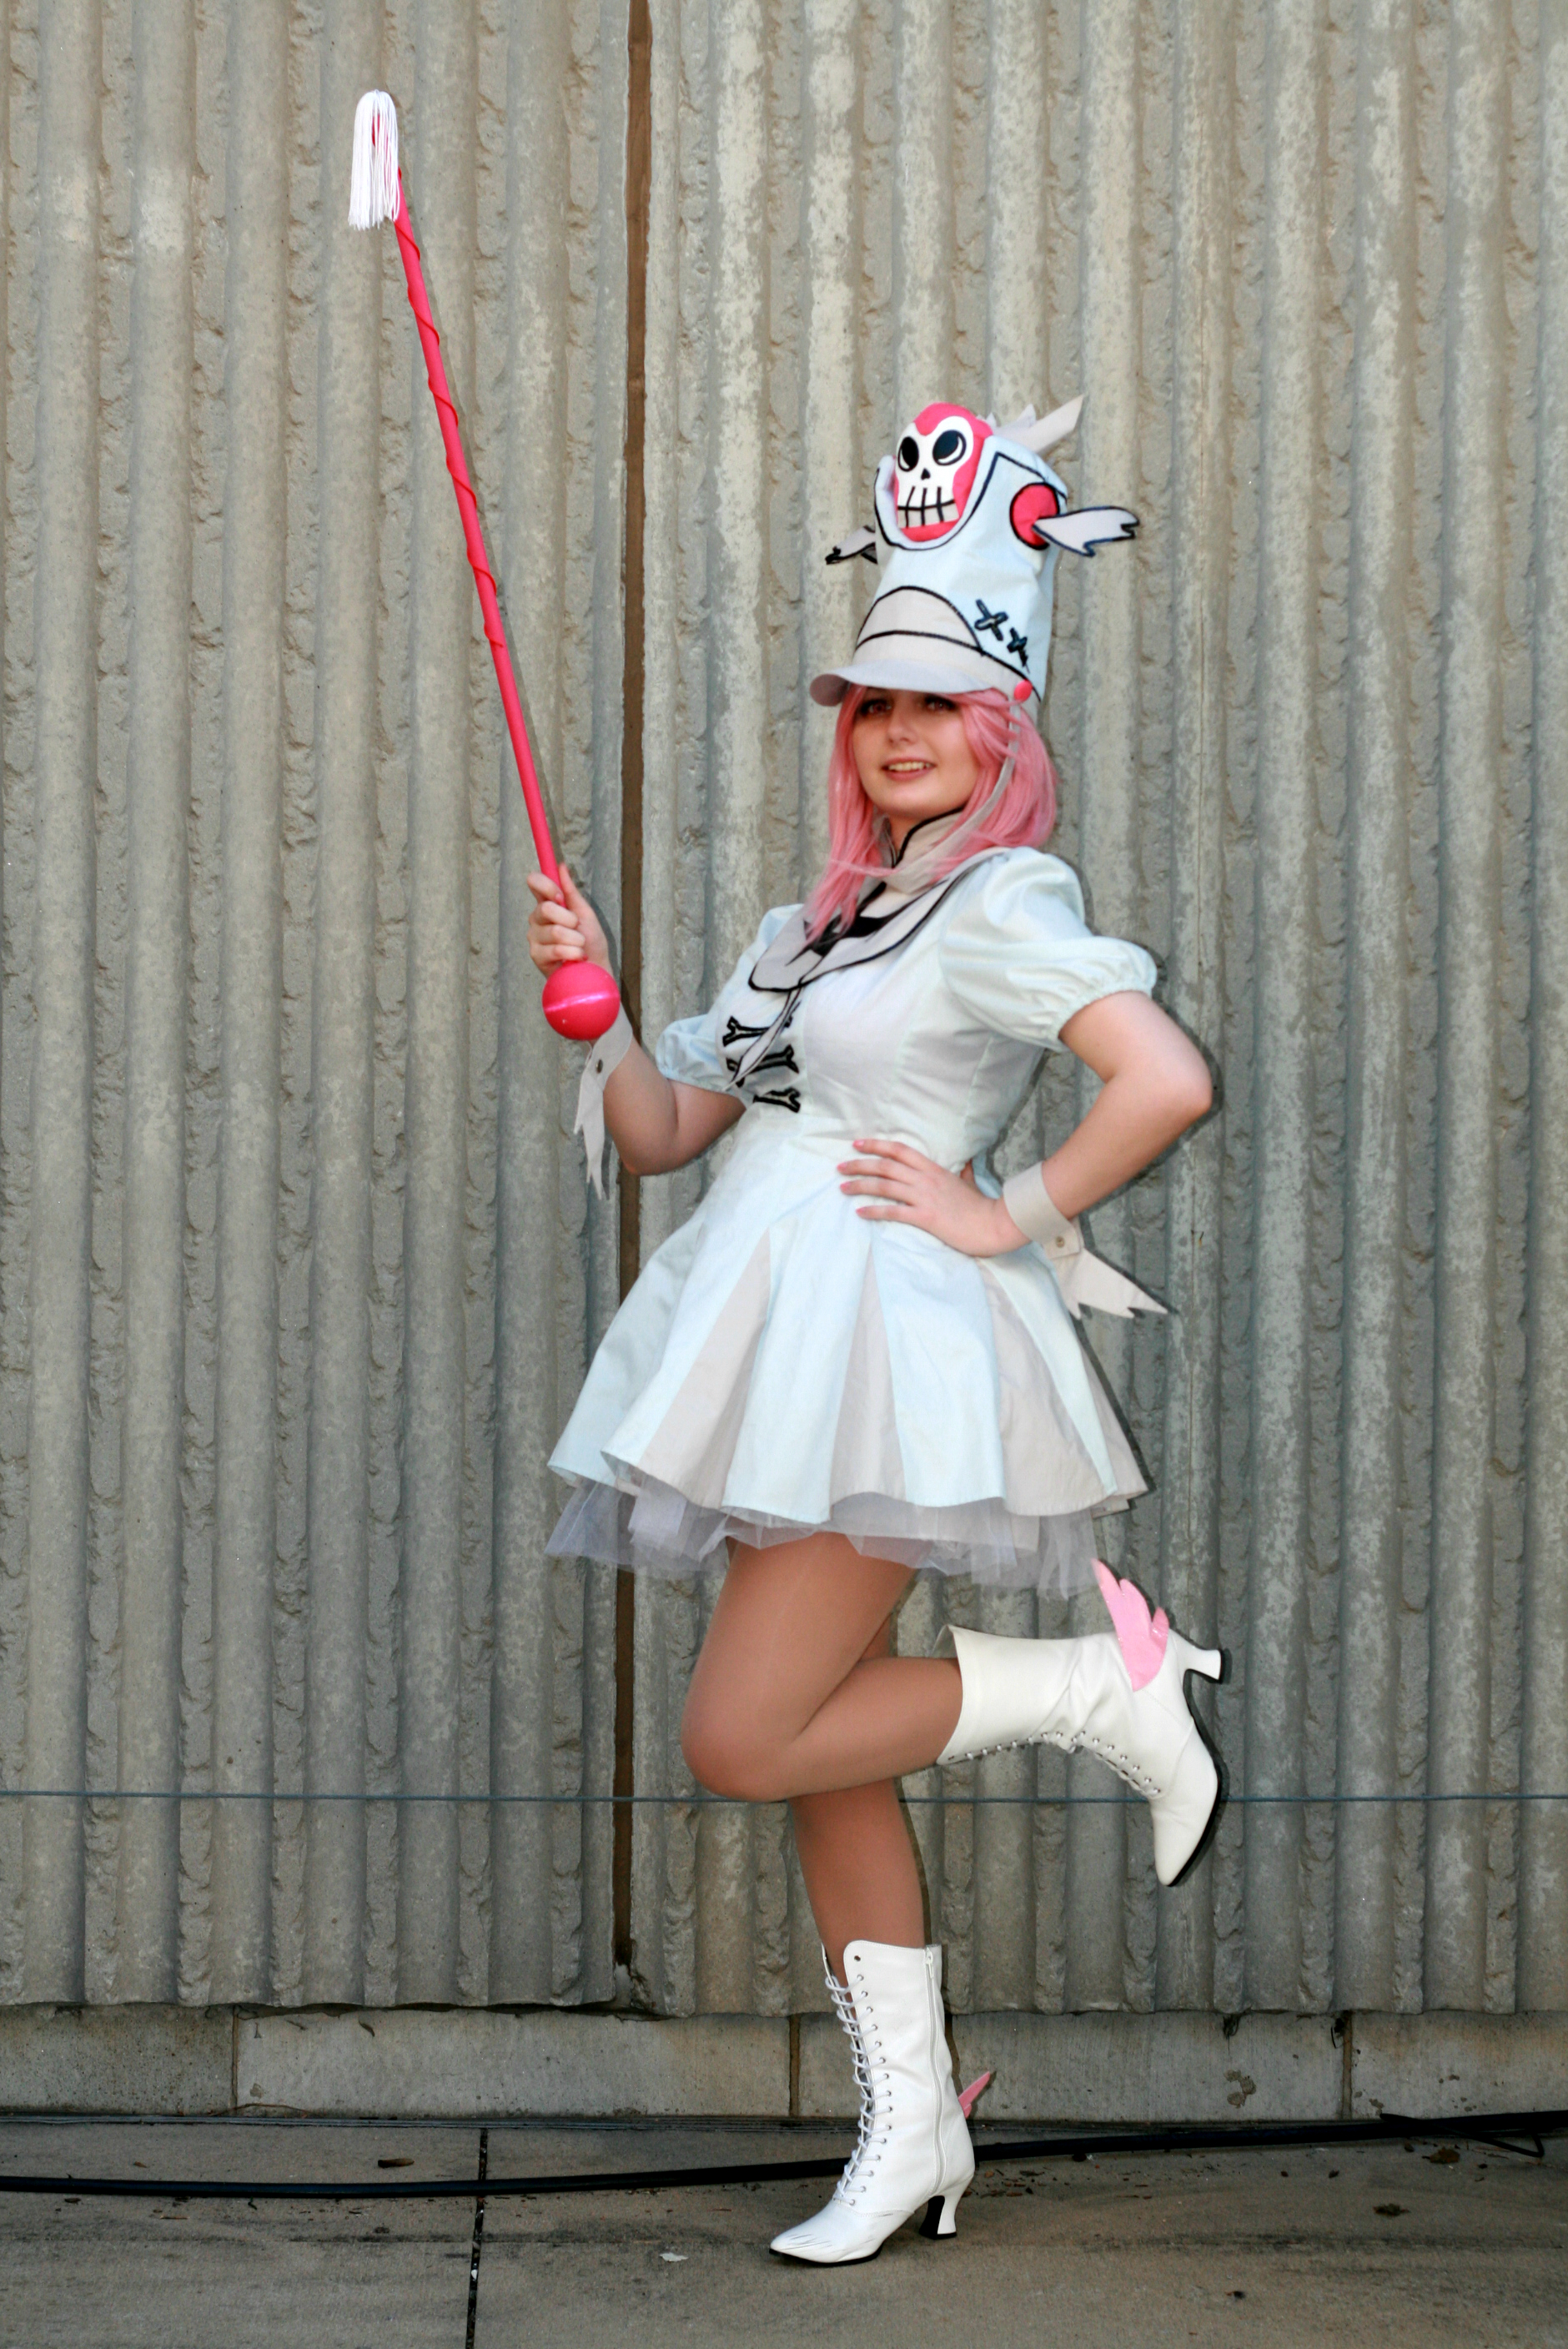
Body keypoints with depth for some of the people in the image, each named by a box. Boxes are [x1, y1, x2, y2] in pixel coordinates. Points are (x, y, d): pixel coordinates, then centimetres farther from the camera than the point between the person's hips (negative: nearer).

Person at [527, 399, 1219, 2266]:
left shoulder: (1002, 903, -6)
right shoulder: (817, 924, 19)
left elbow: (1170, 1078, -21)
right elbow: (659, 1134, 19)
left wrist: (1010, 1215, -14)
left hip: (887, 1345, -8)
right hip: (780, 1344, 8)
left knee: (741, 1740, -12)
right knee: (827, 1760, 10)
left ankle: (1098, 1679, 3)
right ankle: (909, 2127, 20)